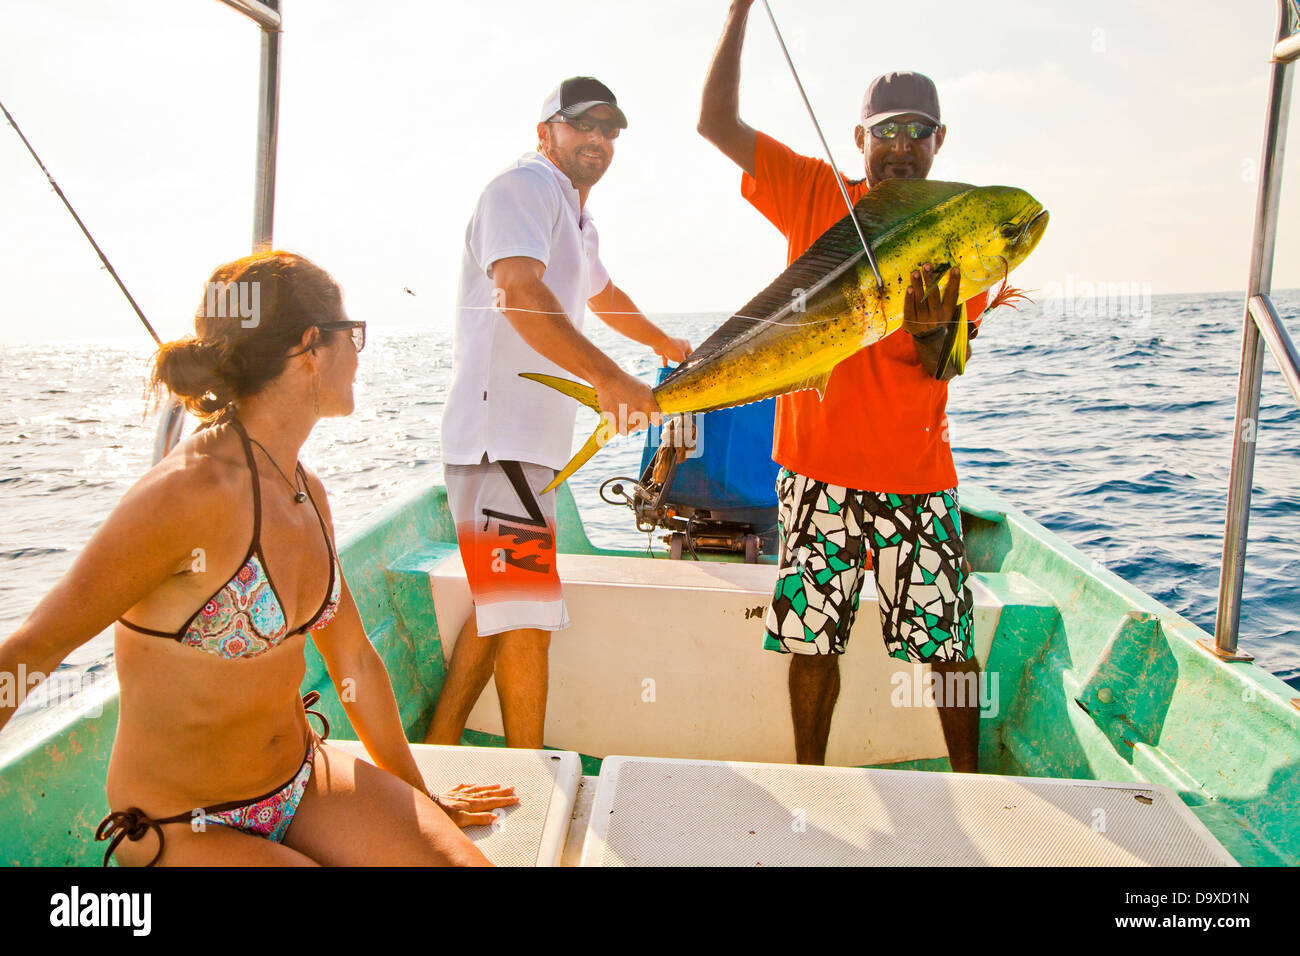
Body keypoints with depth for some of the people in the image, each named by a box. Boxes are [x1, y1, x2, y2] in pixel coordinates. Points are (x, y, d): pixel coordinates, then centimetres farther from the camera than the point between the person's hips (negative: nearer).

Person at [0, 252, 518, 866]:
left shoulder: (306, 492, 0)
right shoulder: (189, 491, -25)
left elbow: (353, 658, 10)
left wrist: (418, 796, 18)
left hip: (303, 780, 6)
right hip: (183, 830, -6)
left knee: (464, 859, -10)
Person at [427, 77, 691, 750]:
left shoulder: (578, 217, 25)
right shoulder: (525, 186, -8)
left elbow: (600, 294, 44)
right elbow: (518, 292, -26)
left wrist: (665, 343, 58)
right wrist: (608, 378, -36)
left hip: (531, 440, 11)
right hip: (499, 436, -11)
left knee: (500, 605, 15)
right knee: (527, 616, -9)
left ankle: (439, 746, 26)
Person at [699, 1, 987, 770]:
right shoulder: (815, 193, 5)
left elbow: (945, 367, -3)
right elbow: (717, 123, 0)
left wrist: (935, 329, -25)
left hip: (916, 475, 0)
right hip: (818, 469, 0)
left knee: (951, 647, 3)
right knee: (812, 638, 8)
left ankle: (969, 782, 25)